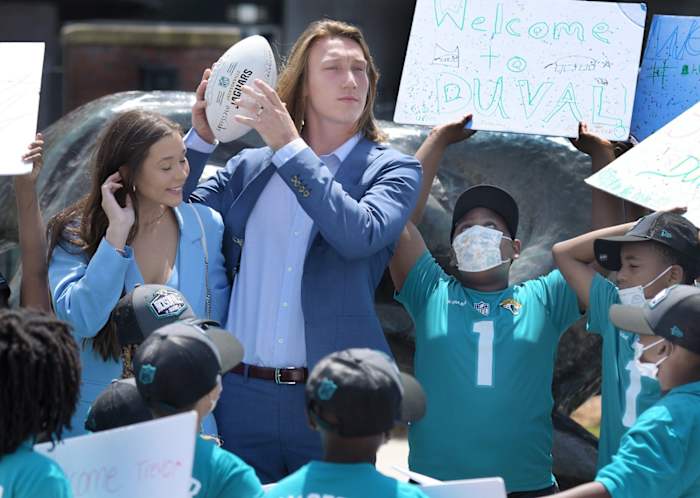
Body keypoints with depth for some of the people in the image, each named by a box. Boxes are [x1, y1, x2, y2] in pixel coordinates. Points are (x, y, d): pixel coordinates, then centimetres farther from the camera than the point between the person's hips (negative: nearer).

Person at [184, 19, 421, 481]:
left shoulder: (393, 170, 1)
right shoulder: (249, 168, 11)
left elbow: (359, 234, -17)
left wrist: (289, 148, -16)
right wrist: (201, 139, -2)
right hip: (243, 393, 3)